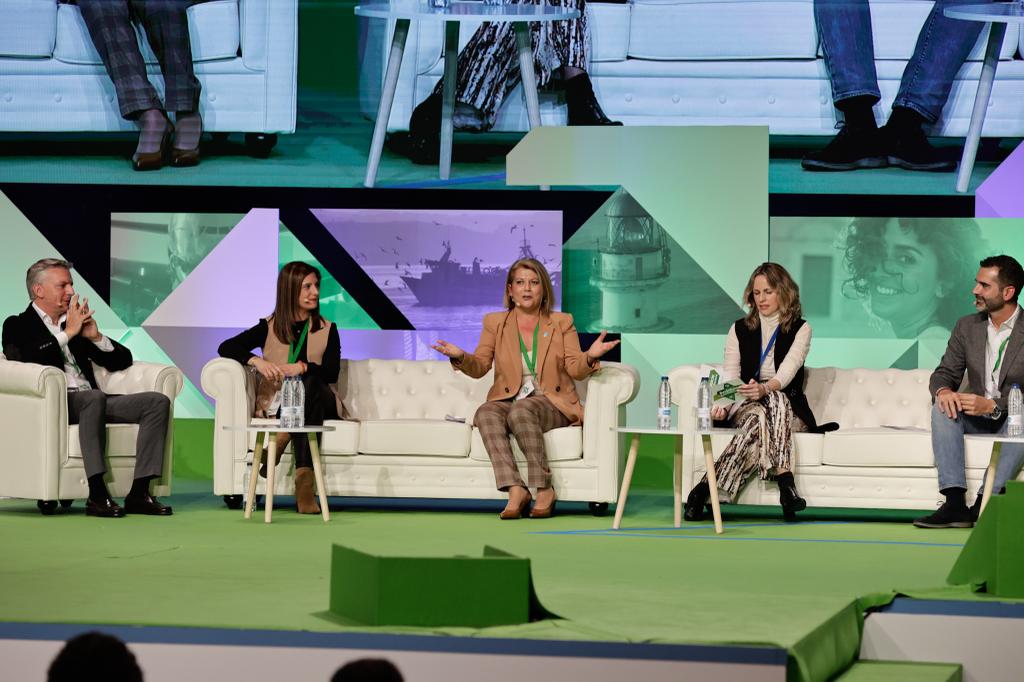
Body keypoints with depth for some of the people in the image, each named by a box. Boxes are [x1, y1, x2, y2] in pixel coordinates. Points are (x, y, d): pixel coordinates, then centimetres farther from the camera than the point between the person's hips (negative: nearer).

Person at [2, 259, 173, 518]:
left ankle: (139, 493, -22)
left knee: (158, 402, -13)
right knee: (94, 398, -38)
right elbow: (25, 359, -12)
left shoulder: (76, 323, 27)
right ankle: (97, 494, -39)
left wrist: (95, 336, 7)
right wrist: (68, 333, -6)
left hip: (92, 401, 6)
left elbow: (123, 360, 25)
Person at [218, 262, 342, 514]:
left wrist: (301, 368, -22)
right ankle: (304, 481, -46)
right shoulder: (269, 328, 10)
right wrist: (257, 361, -19)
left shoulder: (327, 330, 13)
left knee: (309, 382, -34)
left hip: (319, 402, 1)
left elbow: (332, 373, -2)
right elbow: (226, 348, 0)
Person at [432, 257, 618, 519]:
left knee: (521, 411, -37)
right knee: (485, 413, -34)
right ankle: (515, 490, -42)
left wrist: (590, 357, -21)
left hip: (551, 403, -2)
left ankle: (544, 489, -32)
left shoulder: (562, 322, 9)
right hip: (507, 399, 2)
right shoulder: (495, 322, 12)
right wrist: (460, 357, -16)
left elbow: (575, 370, 2)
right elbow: (479, 367, 6)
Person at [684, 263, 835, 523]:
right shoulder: (740, 329, 11)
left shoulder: (800, 329, 4)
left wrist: (764, 389, -38)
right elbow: (730, 374, -1)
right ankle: (785, 482, -51)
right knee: (759, 416, -37)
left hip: (789, 408, -1)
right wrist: (721, 405, -24)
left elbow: (788, 370, -14)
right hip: (746, 406, 1)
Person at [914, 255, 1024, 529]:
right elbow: (945, 373, 7)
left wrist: (992, 405, -31)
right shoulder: (967, 326, 8)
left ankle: (983, 504, -42)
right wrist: (943, 390, -19)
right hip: (975, 419, 4)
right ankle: (955, 503, -37)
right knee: (943, 407, -26)